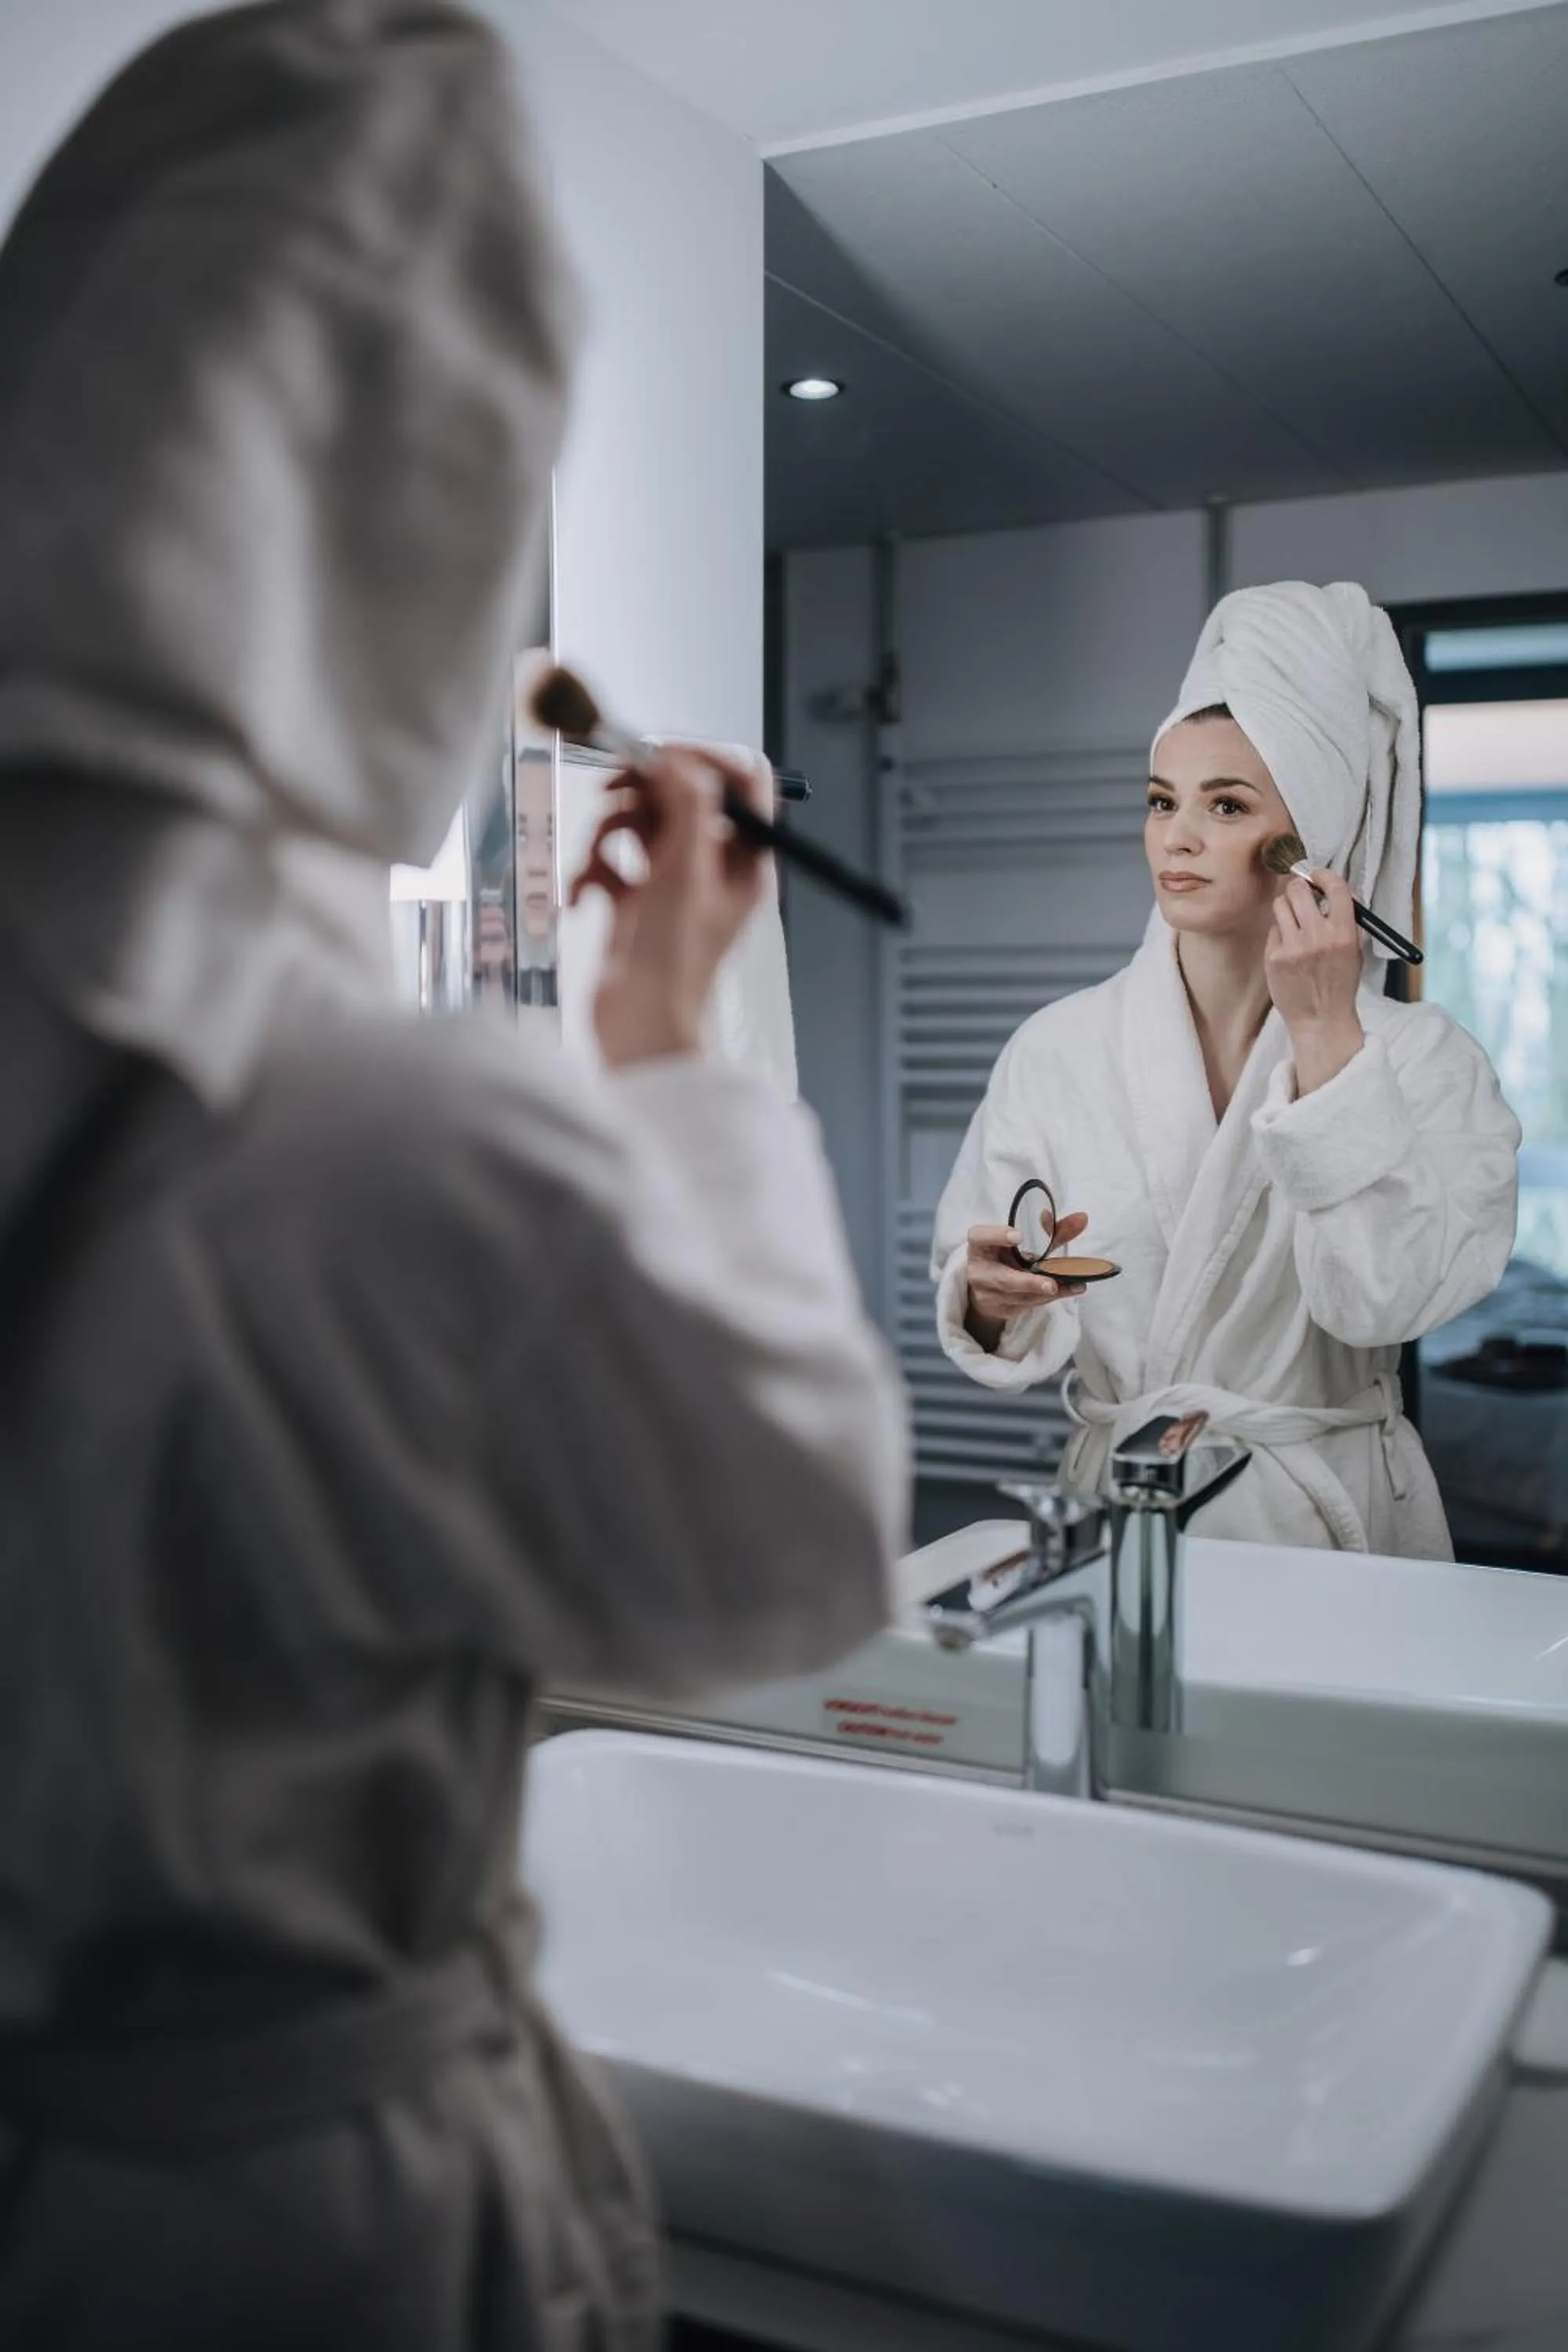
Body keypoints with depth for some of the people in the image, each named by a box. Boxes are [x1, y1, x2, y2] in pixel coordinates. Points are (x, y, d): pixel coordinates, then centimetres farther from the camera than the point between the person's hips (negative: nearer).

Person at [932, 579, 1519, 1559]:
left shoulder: (1426, 1060, -1)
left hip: (1333, 1516, -1)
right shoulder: (1058, 1048, 2)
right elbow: (1002, 1327, 2)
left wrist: (1324, 1034, -14)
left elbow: (1383, 1301, -15)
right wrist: (992, 1301, -20)